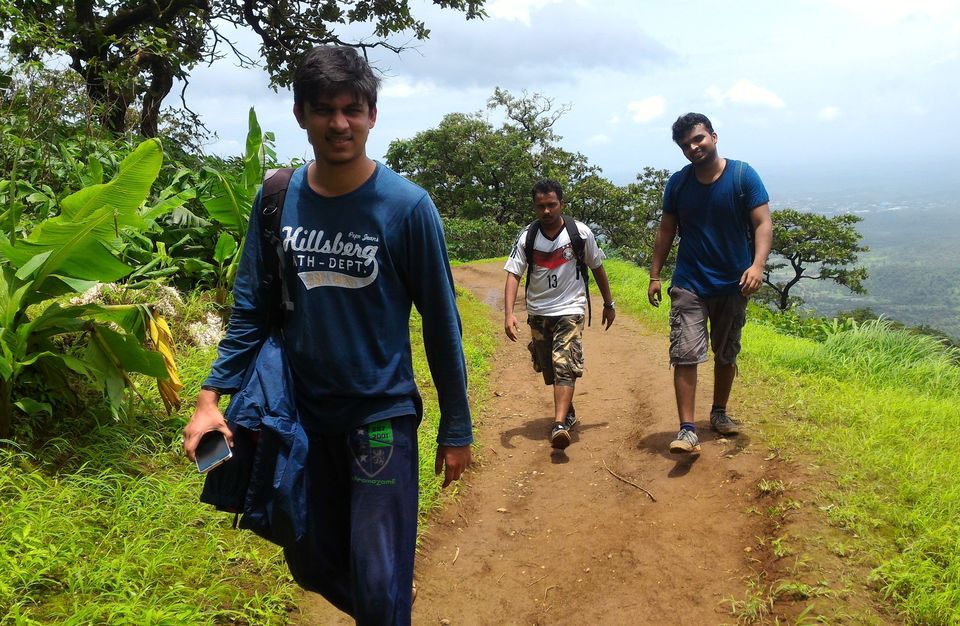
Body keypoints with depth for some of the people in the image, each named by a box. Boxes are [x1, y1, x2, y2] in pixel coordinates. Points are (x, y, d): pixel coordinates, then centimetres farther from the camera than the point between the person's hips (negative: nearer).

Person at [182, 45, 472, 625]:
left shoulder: (406, 205, -12)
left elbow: (440, 321, -7)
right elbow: (251, 308, 5)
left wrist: (456, 429, -4)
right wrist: (212, 396, -5)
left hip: (383, 415, -4)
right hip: (303, 415, 4)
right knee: (313, 565, 18)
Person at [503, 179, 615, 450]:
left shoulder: (580, 232, -8)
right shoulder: (527, 237, -7)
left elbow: (597, 267, 6)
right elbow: (513, 274, -12)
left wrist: (608, 304, 12)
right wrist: (509, 313, -24)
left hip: (570, 309, -3)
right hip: (538, 312, 3)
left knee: (565, 366, -18)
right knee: (548, 369, 13)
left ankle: (560, 424, -26)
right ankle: (568, 410, 37)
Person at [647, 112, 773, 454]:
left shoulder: (743, 175, -7)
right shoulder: (678, 183, 0)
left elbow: (763, 224, -10)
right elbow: (666, 231, 7)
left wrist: (757, 264, -26)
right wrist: (655, 275, 3)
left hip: (733, 284, 0)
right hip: (689, 284, 0)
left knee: (726, 355, 15)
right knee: (685, 354, -12)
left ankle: (719, 413, 35)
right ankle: (687, 429, -10)